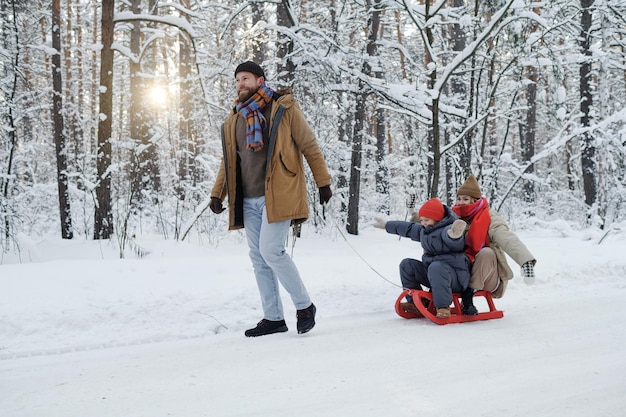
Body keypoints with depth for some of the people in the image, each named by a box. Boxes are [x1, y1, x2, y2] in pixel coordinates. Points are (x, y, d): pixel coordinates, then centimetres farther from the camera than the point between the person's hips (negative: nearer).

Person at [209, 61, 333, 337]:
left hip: (277, 193, -6)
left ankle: (304, 306, 4)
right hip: (248, 199, 6)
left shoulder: (284, 108, -2)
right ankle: (273, 318, 16)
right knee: (258, 258, 6)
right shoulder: (234, 120, 14)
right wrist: (217, 194, 10)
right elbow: (229, 160, 19)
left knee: (271, 250, -15)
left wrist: (323, 182, -2)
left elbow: (310, 146, 0)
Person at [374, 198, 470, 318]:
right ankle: (414, 303, 8)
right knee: (407, 264, 5)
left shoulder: (448, 229, -17)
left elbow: (448, 235, -43)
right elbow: (408, 228, 31)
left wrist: (454, 235, -69)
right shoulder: (424, 231, 13)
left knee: (436, 267, -38)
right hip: (431, 272, 9)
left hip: (456, 276, -9)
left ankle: (443, 307, -34)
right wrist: (386, 225, 40)